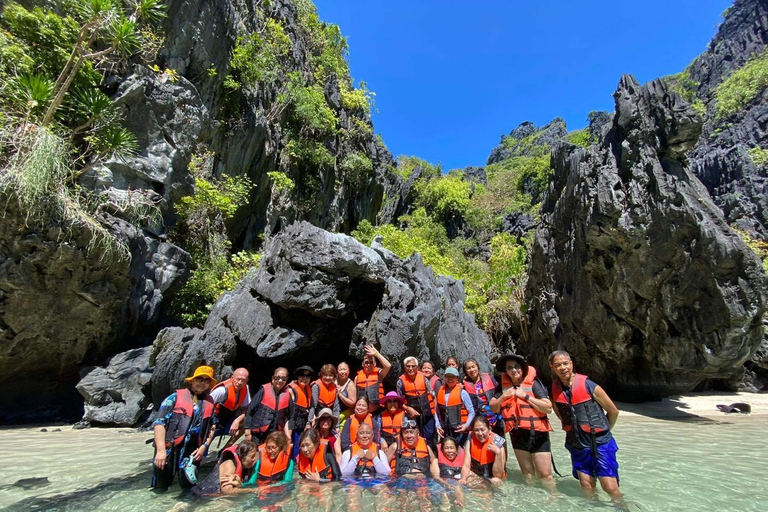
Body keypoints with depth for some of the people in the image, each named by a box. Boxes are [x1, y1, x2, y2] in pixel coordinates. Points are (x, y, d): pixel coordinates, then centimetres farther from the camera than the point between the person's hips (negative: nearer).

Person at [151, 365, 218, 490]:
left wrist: (204, 446, 2)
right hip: (168, 450, -3)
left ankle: (188, 468, 29)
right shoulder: (176, 397, -6)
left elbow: (212, 427, 13)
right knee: (160, 487, 6)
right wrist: (160, 450, -17)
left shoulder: (209, 403, 5)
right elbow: (159, 423, -10)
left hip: (191, 452, 3)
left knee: (188, 486, 5)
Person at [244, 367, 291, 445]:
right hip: (257, 433, -2)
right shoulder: (264, 390, -8)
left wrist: (287, 434, 3)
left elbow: (286, 416, 9)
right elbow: (249, 411, -4)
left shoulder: (287, 395, 0)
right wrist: (248, 431, -6)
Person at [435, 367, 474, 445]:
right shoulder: (440, 392, 4)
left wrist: (466, 425, -14)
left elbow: (472, 412, -2)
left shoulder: (462, 392, -7)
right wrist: (438, 426, 0)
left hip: (459, 430, -3)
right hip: (444, 431, 3)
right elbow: (437, 412, 10)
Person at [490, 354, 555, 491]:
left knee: (545, 474, 0)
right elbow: (493, 408, 4)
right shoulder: (504, 386, 0)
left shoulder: (533, 383, -12)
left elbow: (548, 408, -18)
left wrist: (525, 396, -21)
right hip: (517, 435, 4)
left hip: (537, 434, -4)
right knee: (527, 473, 18)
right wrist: (503, 396, -13)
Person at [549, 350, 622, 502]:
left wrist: (603, 431, 9)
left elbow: (613, 411, -1)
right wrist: (574, 430, 9)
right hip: (577, 446, 3)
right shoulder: (554, 390, -6)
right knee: (587, 487, 9)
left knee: (610, 487, -4)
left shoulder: (589, 385, -16)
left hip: (600, 443, -3)